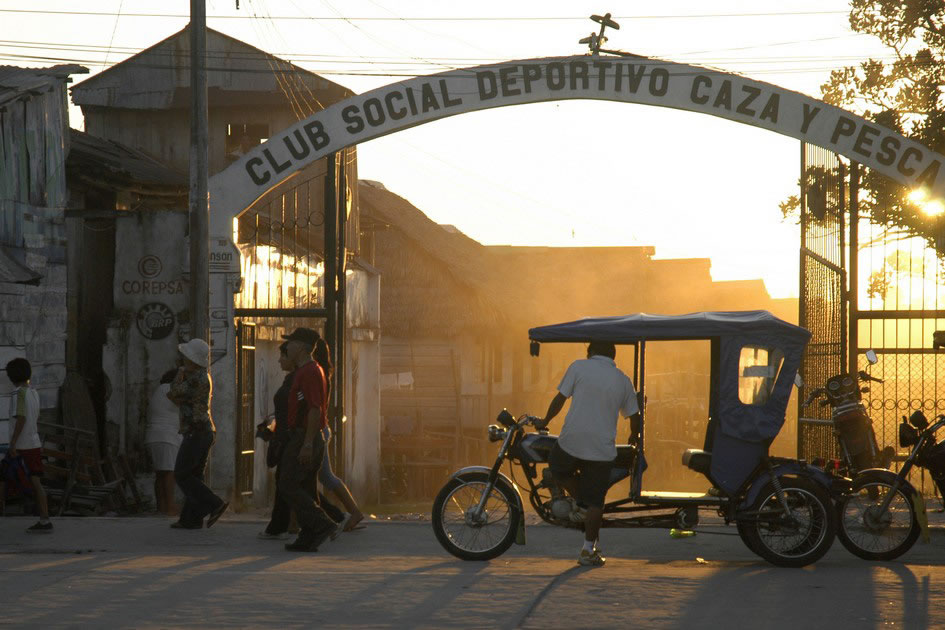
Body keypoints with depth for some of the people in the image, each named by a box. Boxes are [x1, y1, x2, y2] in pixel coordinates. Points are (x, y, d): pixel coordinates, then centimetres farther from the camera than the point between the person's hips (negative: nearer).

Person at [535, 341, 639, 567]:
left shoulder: (579, 367, 1)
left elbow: (560, 399, 3)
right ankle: (589, 551, 9)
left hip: (572, 441, -1)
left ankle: (582, 505, 16)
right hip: (602, 450, 1)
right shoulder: (623, 381, 8)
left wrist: (545, 421, 18)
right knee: (595, 502, 8)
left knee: (558, 468, 30)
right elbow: (633, 416, 15)